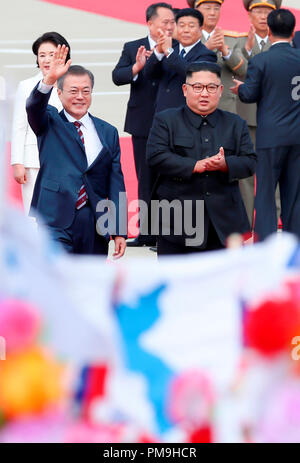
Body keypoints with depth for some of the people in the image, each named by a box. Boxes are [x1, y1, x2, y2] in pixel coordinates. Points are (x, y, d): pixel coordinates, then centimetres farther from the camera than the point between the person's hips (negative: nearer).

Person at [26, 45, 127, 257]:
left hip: (94, 224, 4)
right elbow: (34, 107, -16)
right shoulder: (50, 124, 7)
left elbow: (115, 183, 9)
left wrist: (119, 231, 3)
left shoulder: (108, 133, 13)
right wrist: (49, 79, -35)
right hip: (56, 223, -3)